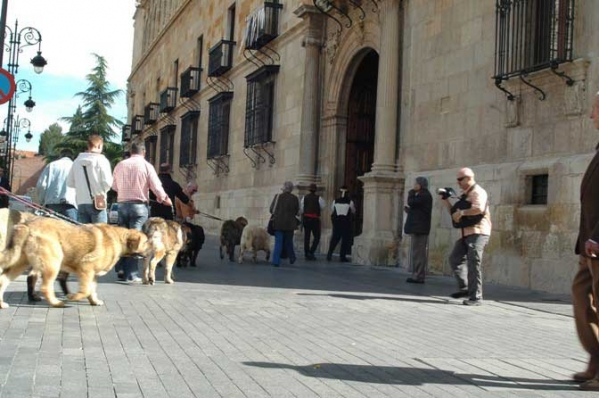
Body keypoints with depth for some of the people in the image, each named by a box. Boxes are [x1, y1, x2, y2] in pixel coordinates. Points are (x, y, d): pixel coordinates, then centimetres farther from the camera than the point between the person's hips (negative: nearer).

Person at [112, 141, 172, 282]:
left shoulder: (120, 165, 6)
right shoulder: (146, 166, -5)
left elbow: (114, 187, 15)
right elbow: (156, 186, -6)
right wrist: (164, 199, 12)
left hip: (122, 204, 4)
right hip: (139, 205, -3)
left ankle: (121, 270, 12)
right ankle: (131, 274, -2)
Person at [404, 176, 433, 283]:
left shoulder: (424, 195, -10)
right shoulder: (423, 195, 22)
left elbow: (411, 203, -19)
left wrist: (411, 192, -2)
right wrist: (408, 210, 11)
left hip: (419, 228, -11)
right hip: (417, 227, 11)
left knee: (418, 252, -11)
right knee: (418, 252, 11)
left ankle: (418, 276, -11)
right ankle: (417, 275, 14)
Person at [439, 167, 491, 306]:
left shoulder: (477, 192, -9)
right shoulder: (465, 194, 21)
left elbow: (479, 208, -29)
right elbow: (454, 214, 24)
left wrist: (461, 212, -22)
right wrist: (445, 200, 14)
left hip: (478, 233, -10)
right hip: (467, 233, 10)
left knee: (473, 264, -11)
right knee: (455, 258, 8)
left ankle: (476, 297, -7)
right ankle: (465, 288, 15)